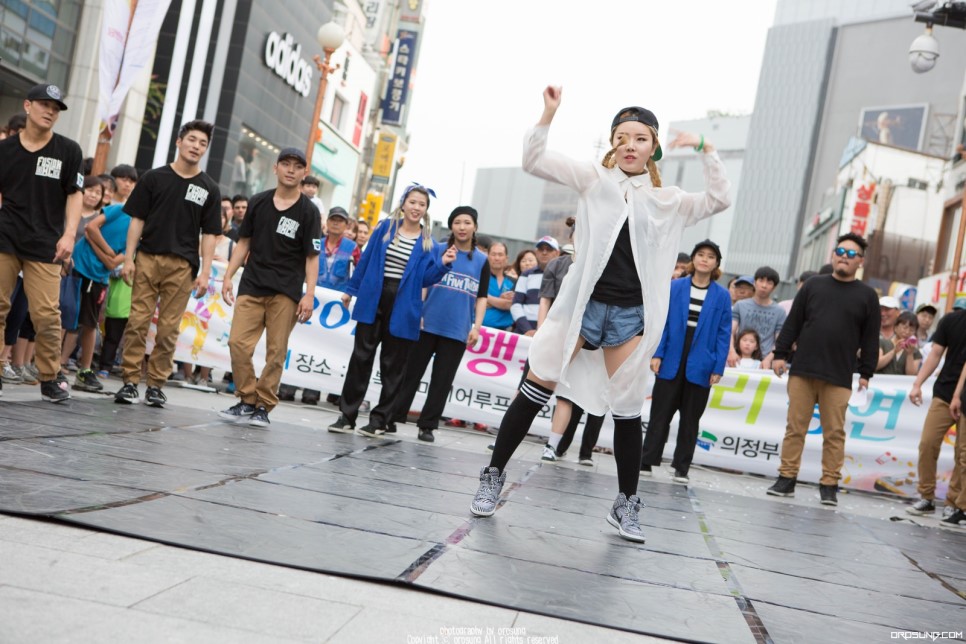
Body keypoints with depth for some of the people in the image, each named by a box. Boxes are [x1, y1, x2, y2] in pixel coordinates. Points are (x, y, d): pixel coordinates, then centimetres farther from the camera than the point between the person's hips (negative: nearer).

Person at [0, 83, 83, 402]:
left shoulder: (69, 151, 4)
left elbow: (75, 195, 2)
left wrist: (69, 234, -8)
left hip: (45, 245, -2)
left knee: (47, 314, -6)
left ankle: (50, 378, 7)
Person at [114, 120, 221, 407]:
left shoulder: (209, 188, 9)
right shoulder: (154, 177, 9)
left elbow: (209, 234, 7)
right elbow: (137, 220, 7)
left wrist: (205, 272, -2)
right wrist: (128, 258, -1)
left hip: (182, 265, 0)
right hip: (148, 258, 0)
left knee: (168, 328, 1)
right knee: (138, 321, -3)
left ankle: (156, 384, 10)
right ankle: (130, 381, 3)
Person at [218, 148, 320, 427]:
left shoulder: (308, 211, 1)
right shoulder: (258, 202, 10)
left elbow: (312, 256, -1)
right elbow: (244, 243, 15)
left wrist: (310, 294, -9)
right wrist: (228, 276, 8)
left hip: (286, 291, -2)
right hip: (252, 285, 3)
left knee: (276, 351, -1)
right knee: (238, 343, -8)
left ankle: (263, 406, 10)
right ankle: (247, 400, 6)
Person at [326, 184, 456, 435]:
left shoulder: (428, 243, 3)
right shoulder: (385, 228, 6)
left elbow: (425, 279, -1)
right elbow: (365, 261, 10)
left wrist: (442, 264, -16)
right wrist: (351, 290, 12)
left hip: (402, 309, -1)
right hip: (372, 301, 1)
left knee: (393, 365, 4)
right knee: (361, 357, 2)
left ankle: (380, 419, 13)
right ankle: (347, 415, 10)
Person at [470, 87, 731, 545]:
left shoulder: (668, 201, 11)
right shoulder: (594, 179, 5)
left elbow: (719, 200, 5)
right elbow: (533, 161, 0)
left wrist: (706, 150, -1)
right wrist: (548, 115, -11)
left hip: (631, 314, 1)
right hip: (582, 303, -1)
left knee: (627, 411, 5)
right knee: (534, 391, -3)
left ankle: (626, 505, 19)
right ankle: (493, 476, 11)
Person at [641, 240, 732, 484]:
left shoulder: (722, 296, 1)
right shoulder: (674, 287, 1)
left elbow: (723, 334, 0)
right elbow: (662, 322, 1)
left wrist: (718, 368, -6)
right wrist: (656, 354, -7)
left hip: (699, 367, 0)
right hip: (672, 362, 0)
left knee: (690, 419, 9)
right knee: (660, 414, 4)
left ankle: (681, 469, 17)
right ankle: (646, 462, 9)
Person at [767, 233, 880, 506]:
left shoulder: (867, 295, 7)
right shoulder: (813, 285, 10)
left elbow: (870, 339, 6)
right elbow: (792, 323, 9)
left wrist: (866, 373, 1)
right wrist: (780, 354, 3)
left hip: (839, 378, -1)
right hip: (802, 371, 1)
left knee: (834, 433, 1)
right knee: (795, 427, 3)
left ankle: (829, 485, 9)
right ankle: (786, 478, 10)